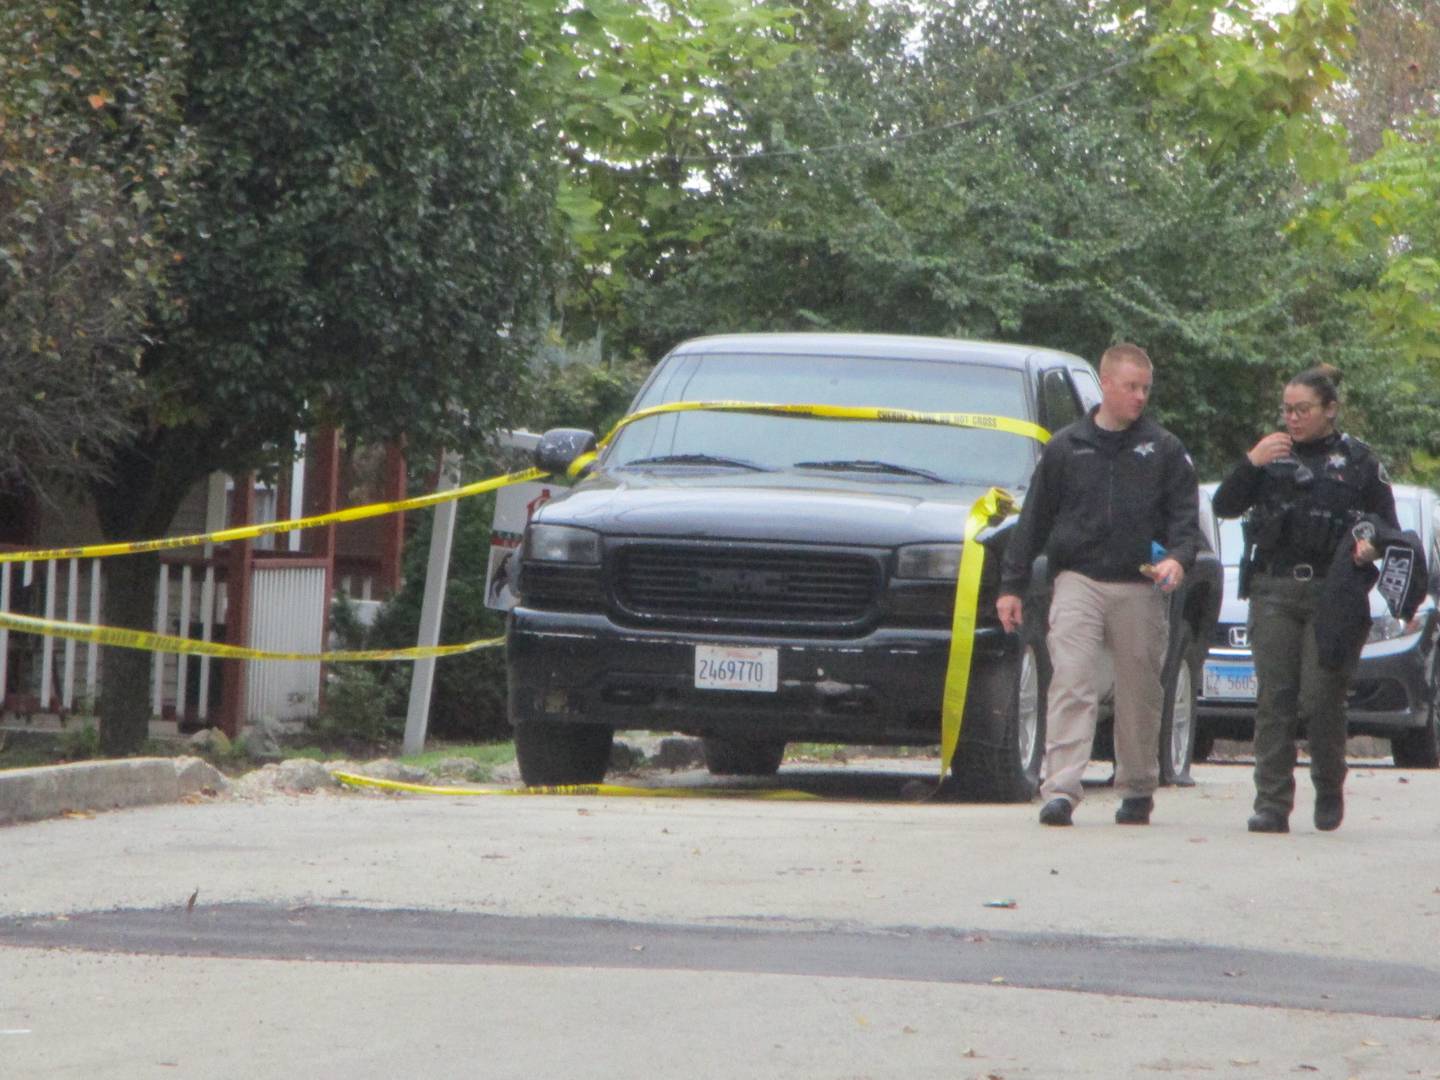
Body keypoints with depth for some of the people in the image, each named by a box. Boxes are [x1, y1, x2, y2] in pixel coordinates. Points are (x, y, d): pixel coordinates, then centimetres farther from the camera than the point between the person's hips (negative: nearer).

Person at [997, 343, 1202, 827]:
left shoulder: (1164, 450, 8)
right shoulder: (1066, 447, 9)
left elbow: (1184, 513, 5)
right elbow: (1034, 519, 12)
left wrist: (1179, 557, -16)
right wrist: (1012, 584, 9)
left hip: (1140, 588, 1)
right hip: (1078, 582, -1)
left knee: (1139, 696, 7)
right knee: (1070, 686, -13)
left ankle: (1138, 789, 20)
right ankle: (1060, 791, -20)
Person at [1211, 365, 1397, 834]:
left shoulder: (1358, 461, 8)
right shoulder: (1272, 453, 14)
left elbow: (1389, 527, 9)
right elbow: (1224, 506, 7)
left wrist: (1371, 545, -13)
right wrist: (1250, 464, -7)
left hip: (1333, 595, -2)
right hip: (1274, 592, 2)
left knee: (1322, 699, -8)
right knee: (1274, 698, -5)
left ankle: (1329, 790, 15)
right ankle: (1271, 803, -4)